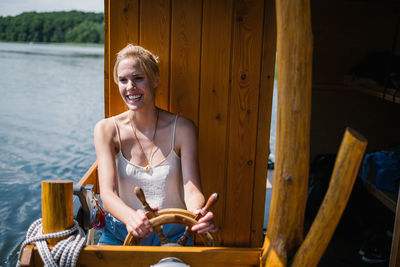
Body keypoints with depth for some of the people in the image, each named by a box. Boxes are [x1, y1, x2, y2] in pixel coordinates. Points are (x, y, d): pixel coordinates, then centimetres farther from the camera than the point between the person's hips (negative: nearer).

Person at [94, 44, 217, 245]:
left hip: (172, 235, 0)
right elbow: (107, 192, -13)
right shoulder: (107, 130, -2)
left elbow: (192, 189, -10)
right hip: (119, 234, 1)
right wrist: (130, 217, -35)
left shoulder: (182, 128, -4)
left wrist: (198, 213, -34)